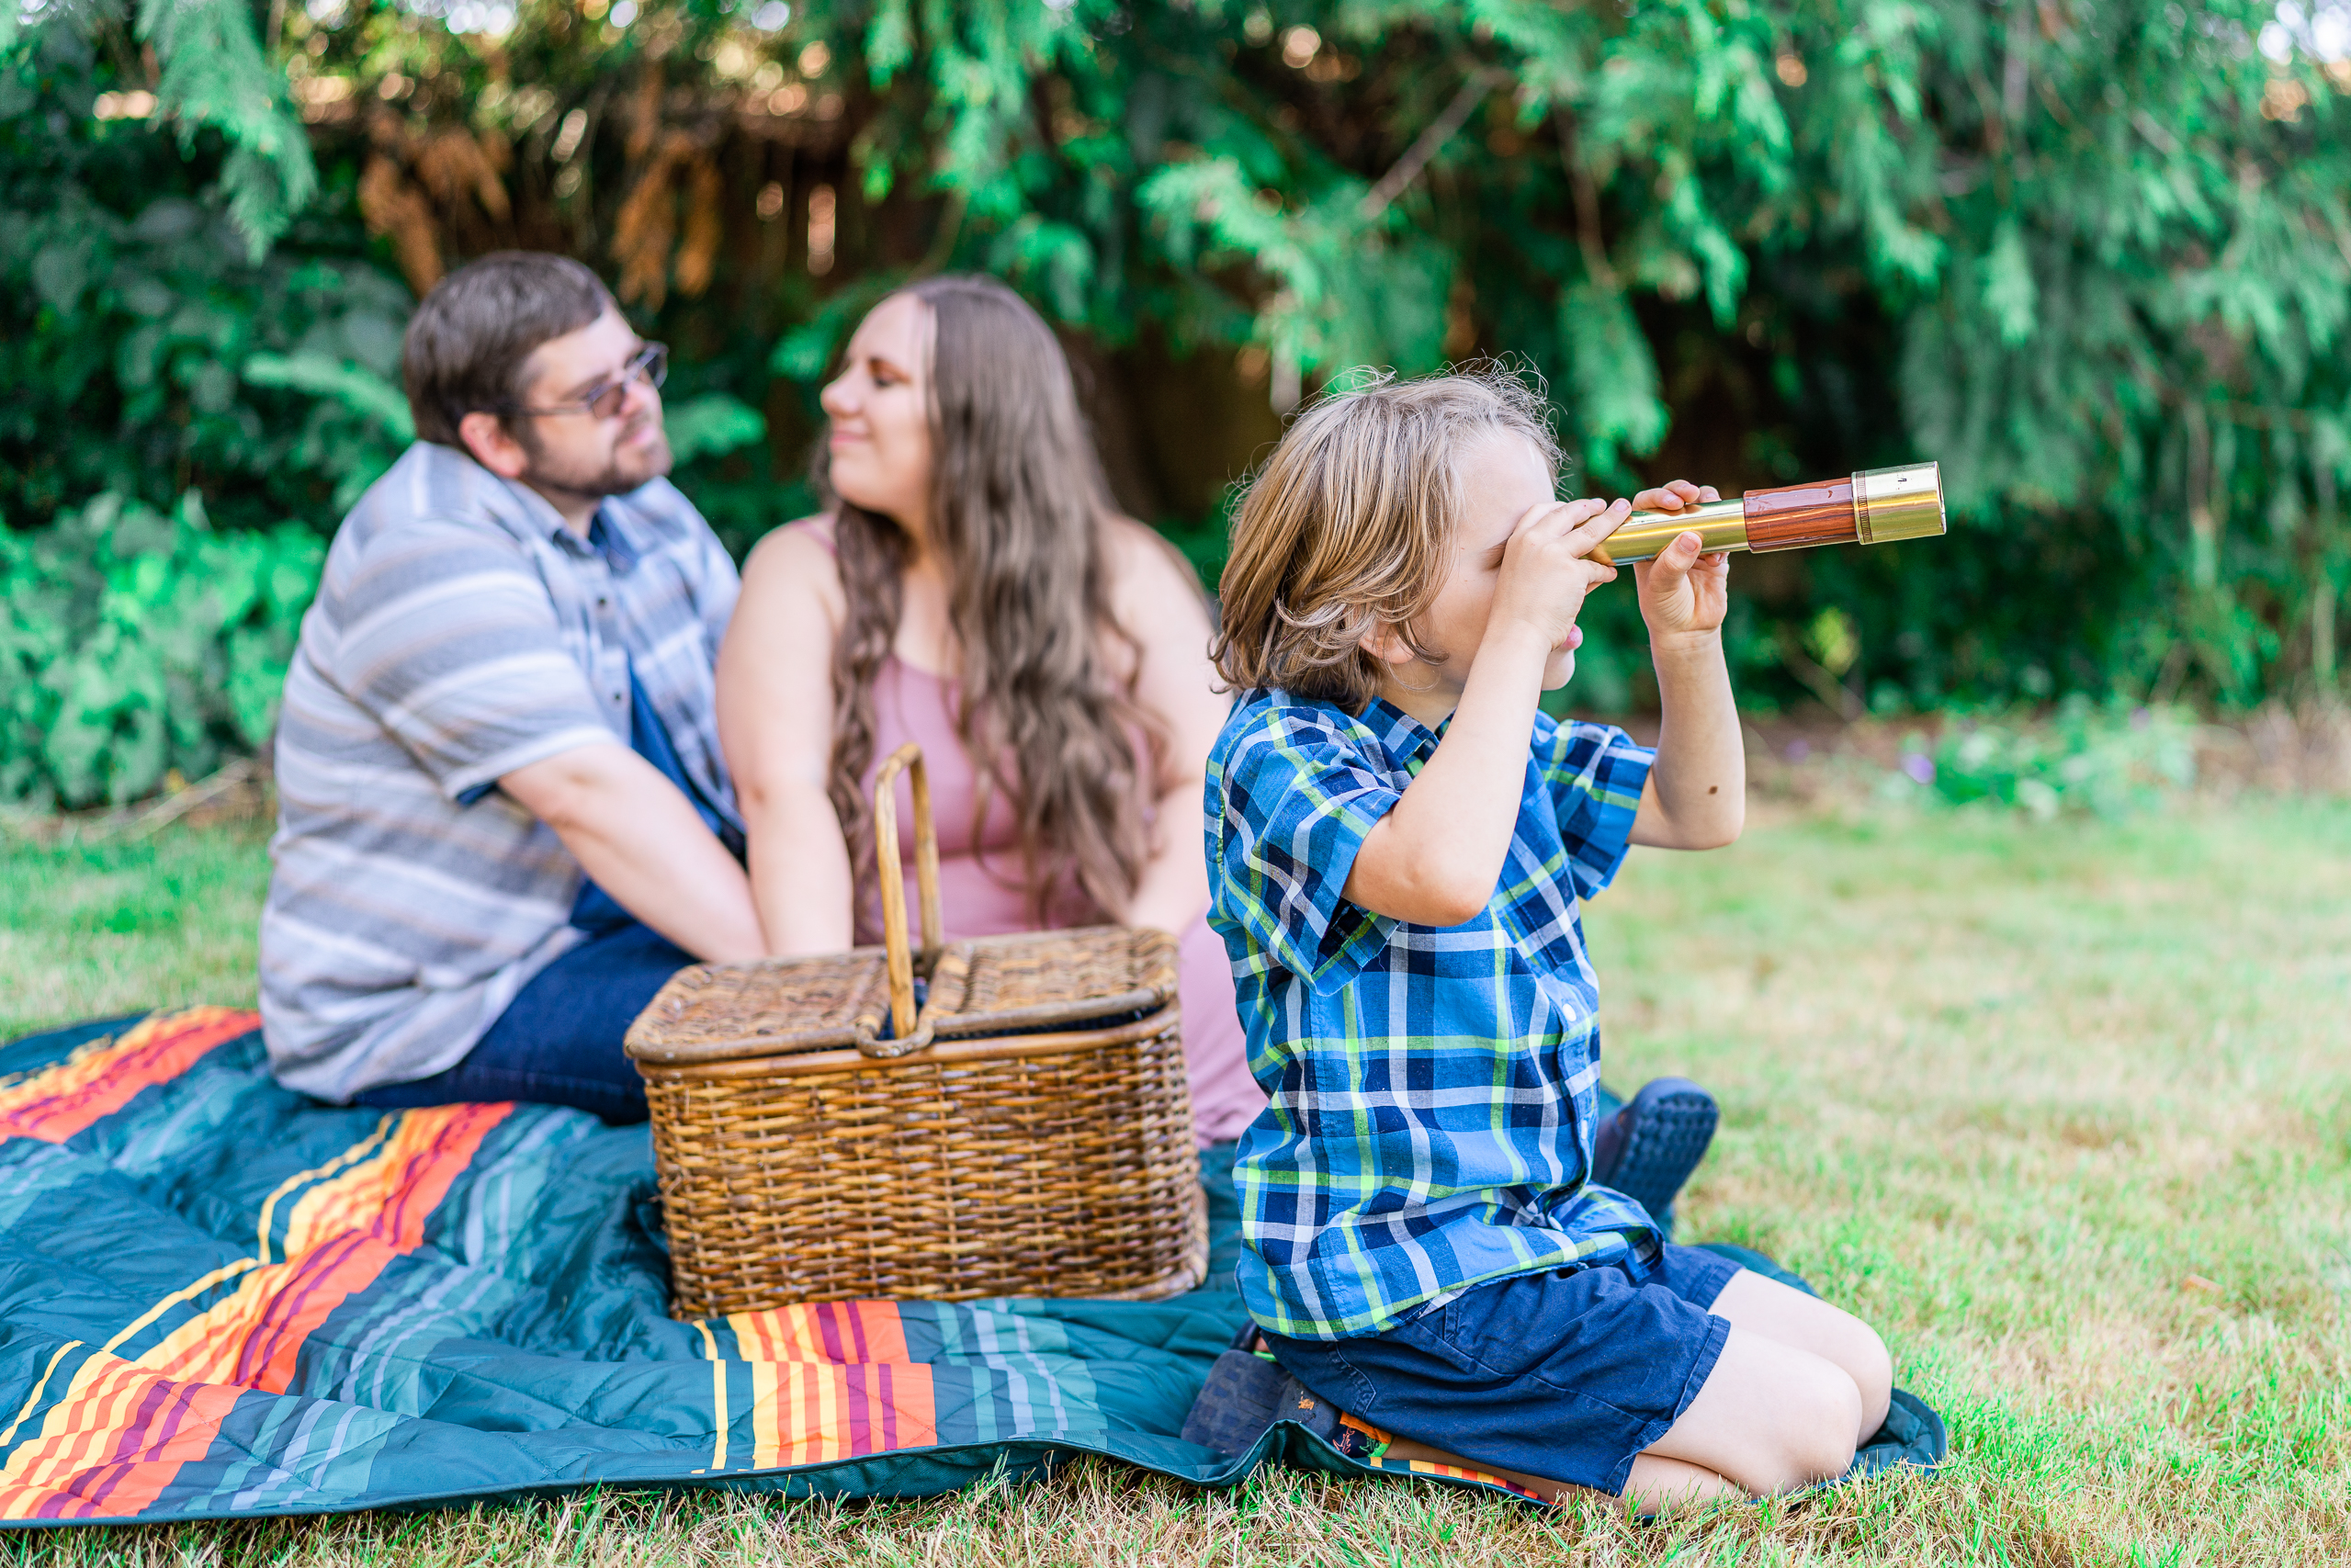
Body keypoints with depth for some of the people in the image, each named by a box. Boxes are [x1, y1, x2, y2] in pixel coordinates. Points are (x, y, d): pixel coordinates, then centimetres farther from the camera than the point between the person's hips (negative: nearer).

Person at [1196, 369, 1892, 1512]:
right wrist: (1523, 628, -34)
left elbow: (1701, 812, 19)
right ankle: (1389, 1411, -4)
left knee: (1859, 1373, 12)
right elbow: (1442, 875, -39)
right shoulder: (1279, 751, -19)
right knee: (1802, 1429, -10)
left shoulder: (1503, 739, 9)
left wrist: (1686, 637, 1)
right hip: (1398, 1281, -9)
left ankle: (1439, 1410, 10)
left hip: (1541, 1229, 9)